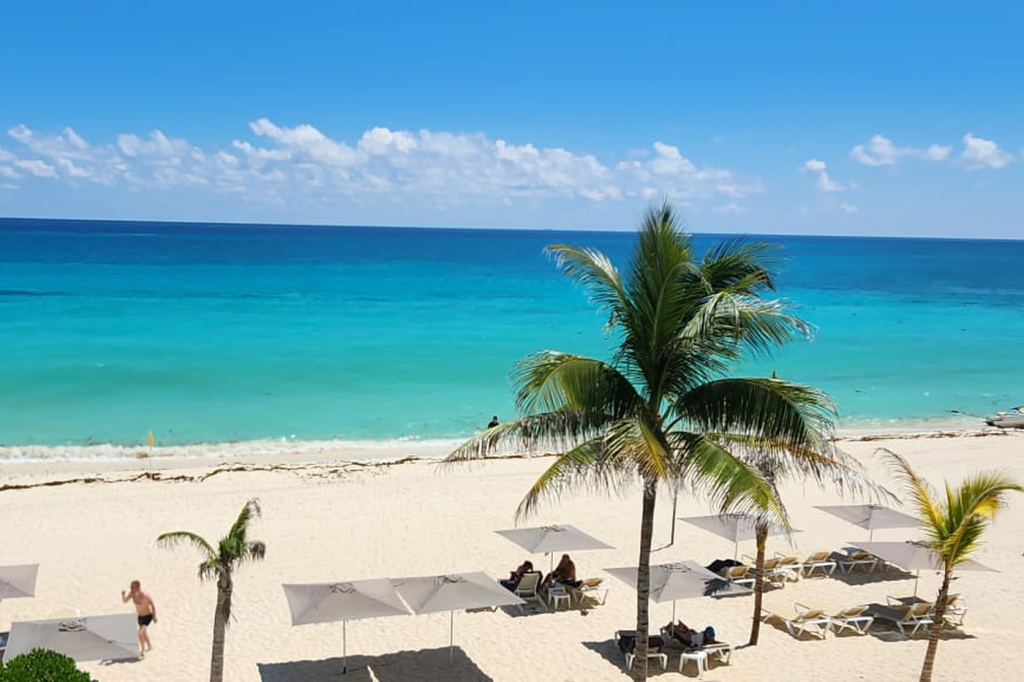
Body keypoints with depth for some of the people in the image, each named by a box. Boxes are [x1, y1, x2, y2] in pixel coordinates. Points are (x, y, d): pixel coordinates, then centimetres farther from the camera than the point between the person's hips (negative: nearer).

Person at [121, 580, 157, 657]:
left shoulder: (145, 596, -31)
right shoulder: (132, 593, -14)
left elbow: (153, 605, -20)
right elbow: (124, 601, -6)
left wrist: (154, 617, -15)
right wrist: (123, 595, -27)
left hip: (147, 616, -8)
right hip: (140, 616, 8)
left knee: (140, 633, -19)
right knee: (143, 633, 25)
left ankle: (142, 651, -3)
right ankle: (150, 647, 48)